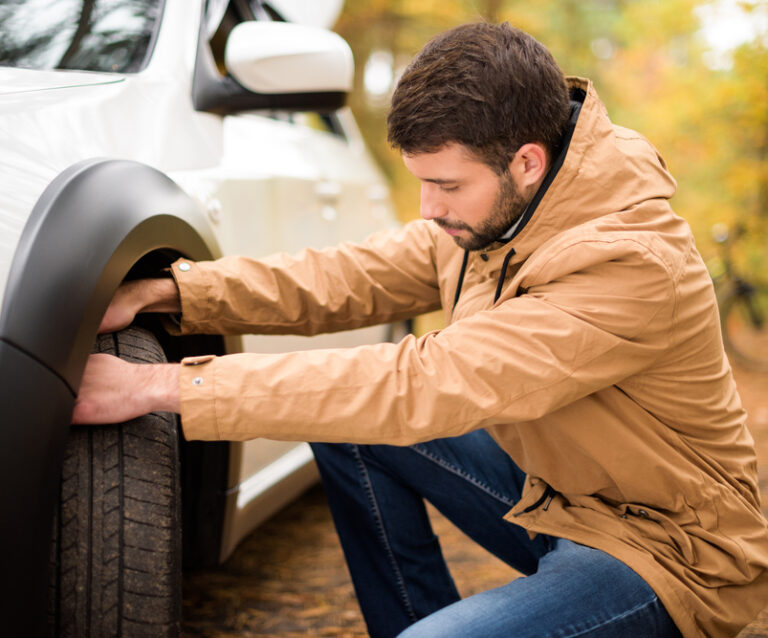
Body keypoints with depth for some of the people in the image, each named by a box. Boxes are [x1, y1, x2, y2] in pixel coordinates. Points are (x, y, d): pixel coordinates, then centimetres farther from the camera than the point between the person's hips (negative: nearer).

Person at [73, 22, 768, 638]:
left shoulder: (631, 264, -32)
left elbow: (420, 387, -37)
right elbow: (351, 278, -1)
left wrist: (162, 387, -36)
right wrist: (167, 290, -13)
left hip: (662, 544, -8)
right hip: (548, 483, 8)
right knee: (345, 424, -1)